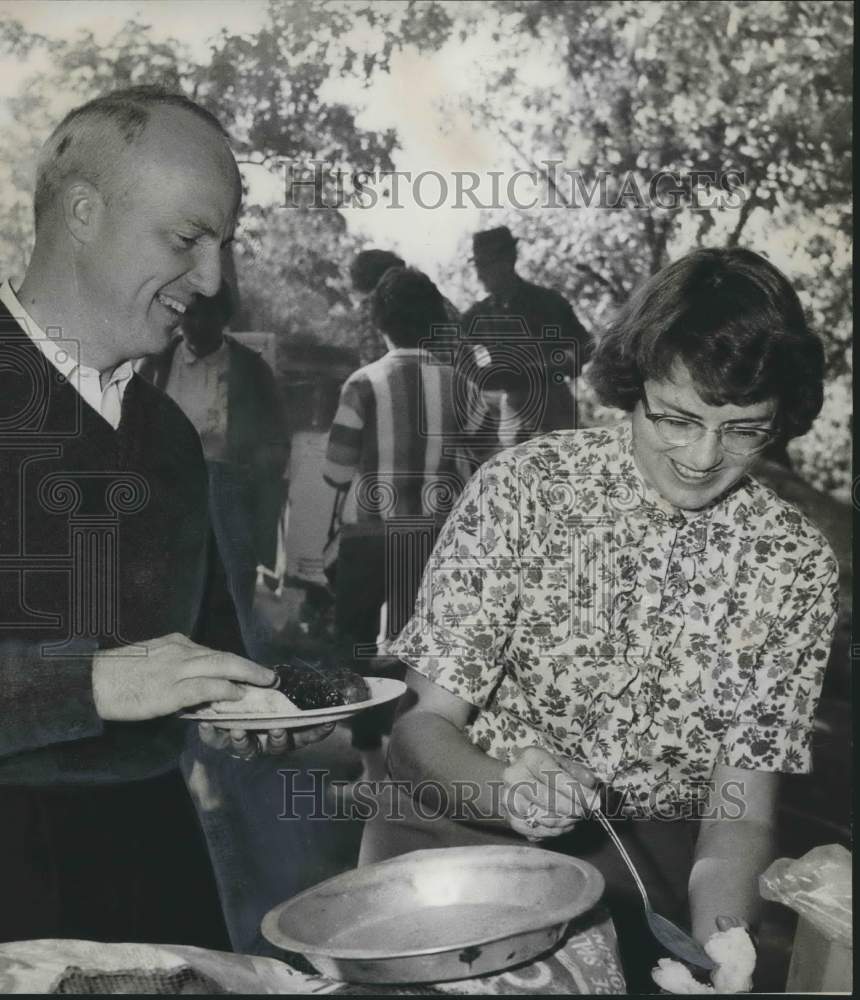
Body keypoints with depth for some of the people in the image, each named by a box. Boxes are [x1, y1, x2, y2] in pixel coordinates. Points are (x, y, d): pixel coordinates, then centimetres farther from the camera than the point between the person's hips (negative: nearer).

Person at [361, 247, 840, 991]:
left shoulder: (797, 564, -4)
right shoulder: (521, 487, -9)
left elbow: (741, 807, -6)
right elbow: (421, 726, -11)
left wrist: (716, 950, -27)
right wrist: (506, 789, -33)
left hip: (651, 853, 1)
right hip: (472, 817, 0)